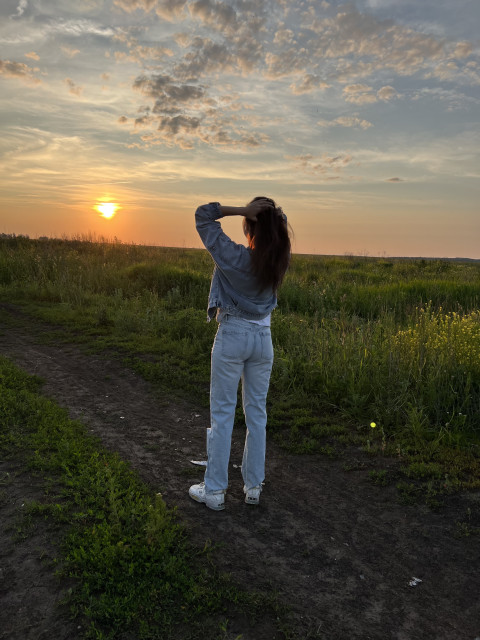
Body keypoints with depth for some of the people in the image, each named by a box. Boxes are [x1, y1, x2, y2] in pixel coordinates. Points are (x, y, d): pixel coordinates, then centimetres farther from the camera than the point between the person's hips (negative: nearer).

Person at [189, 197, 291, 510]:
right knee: (257, 413, 14)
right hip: (263, 338, 4)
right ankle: (254, 485, 24)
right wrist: (274, 210, -6)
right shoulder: (279, 258, -5)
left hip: (232, 336, -4)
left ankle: (215, 490, 14)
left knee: (222, 414, 5)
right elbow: (281, 223, 15)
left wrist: (241, 210, -16)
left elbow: (203, 214, -8)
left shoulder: (234, 256, -17)